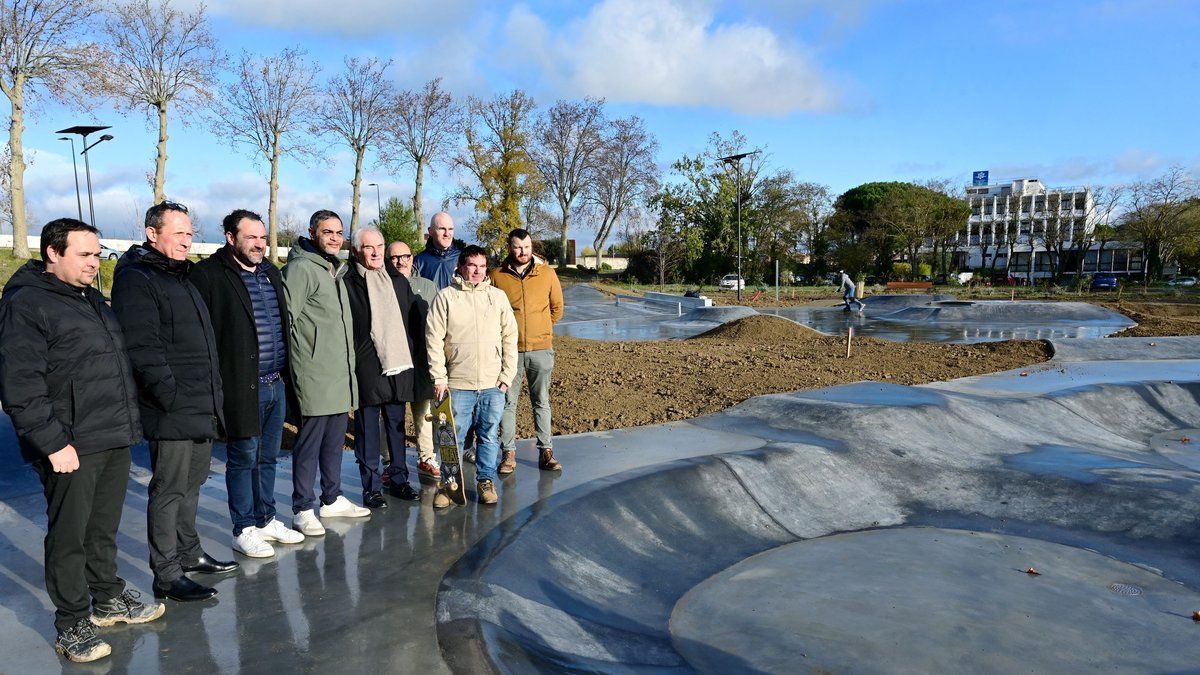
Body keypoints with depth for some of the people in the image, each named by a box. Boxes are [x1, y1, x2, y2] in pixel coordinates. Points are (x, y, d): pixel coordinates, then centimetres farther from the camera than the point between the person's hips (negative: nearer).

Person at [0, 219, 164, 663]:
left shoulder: (92, 300, 17)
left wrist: (129, 423, 20)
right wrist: (53, 442, -19)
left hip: (114, 441, 8)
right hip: (72, 447, -8)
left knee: (104, 528, 19)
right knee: (69, 536, 2)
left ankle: (109, 599, 34)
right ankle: (72, 625, 14)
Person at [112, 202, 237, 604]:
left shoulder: (183, 277, 18)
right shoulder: (136, 280, -11)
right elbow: (142, 349, -20)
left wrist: (213, 396, 17)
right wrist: (172, 397, -21)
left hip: (202, 409, 9)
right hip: (172, 412, -9)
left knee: (191, 484, 19)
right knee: (169, 490, -1)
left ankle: (189, 553, 33)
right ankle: (166, 577, 9)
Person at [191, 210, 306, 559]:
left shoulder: (272, 273, 14)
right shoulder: (210, 274, -8)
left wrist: (288, 373, 17)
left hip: (275, 384, 7)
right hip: (242, 386, -7)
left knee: (268, 457, 16)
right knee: (244, 458, 4)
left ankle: (266, 519, 28)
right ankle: (244, 530, 15)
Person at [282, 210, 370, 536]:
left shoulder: (335, 269, 19)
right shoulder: (300, 267, -10)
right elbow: (286, 316, -17)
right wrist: (302, 356, -14)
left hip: (341, 376, 9)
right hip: (315, 377, -9)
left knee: (334, 442, 16)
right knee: (309, 443, -1)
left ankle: (333, 499, 28)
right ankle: (303, 508, 9)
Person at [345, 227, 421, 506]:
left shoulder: (399, 281, 13)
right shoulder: (347, 284, -5)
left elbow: (412, 321, 17)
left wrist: (410, 358, 12)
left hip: (397, 366, 5)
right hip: (366, 369, -5)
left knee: (397, 427, 13)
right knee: (368, 430, 3)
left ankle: (399, 480, 25)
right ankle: (371, 487, 13)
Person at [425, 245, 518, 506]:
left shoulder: (498, 296, 7)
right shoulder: (446, 296, 0)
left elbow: (510, 337, 9)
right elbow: (434, 339, -2)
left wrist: (507, 374, 2)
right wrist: (439, 378, -6)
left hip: (492, 384, 2)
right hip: (458, 384, -2)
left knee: (489, 436, 8)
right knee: (453, 437, 3)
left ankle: (486, 480, 21)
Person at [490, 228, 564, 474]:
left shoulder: (547, 273, 2)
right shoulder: (497, 275, 0)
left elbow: (557, 307, 13)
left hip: (541, 348, 1)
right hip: (509, 349, -1)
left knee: (541, 402, 9)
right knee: (508, 402, 4)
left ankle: (545, 451, 16)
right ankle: (508, 453, 11)